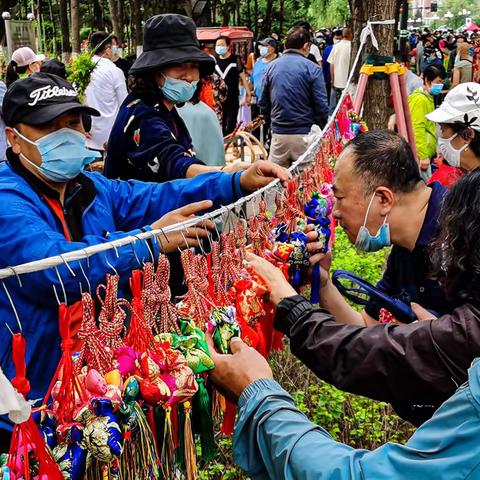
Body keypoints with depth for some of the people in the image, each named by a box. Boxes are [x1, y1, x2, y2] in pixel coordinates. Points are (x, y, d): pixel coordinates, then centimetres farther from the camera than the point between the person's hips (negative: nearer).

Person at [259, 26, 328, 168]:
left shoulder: (271, 67, 6)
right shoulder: (312, 69, -7)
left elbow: (263, 105, 9)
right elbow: (321, 106, -10)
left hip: (278, 135, 4)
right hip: (304, 135, -3)